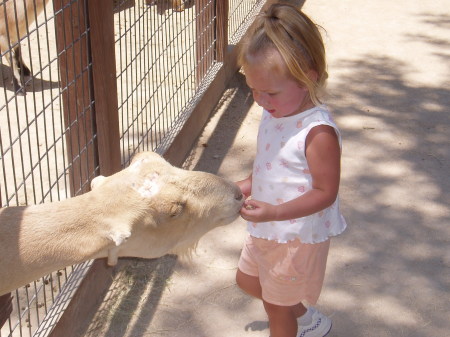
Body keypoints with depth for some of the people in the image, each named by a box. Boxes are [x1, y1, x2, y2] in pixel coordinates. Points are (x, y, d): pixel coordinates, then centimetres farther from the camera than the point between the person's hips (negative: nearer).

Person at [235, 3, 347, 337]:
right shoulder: (274, 113, -4)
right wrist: (244, 186, -4)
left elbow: (325, 192, -26)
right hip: (267, 229, 9)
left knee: (277, 305, 11)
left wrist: (273, 213, -35)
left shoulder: (318, 132, -30)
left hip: (298, 235, -9)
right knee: (248, 279, 28)